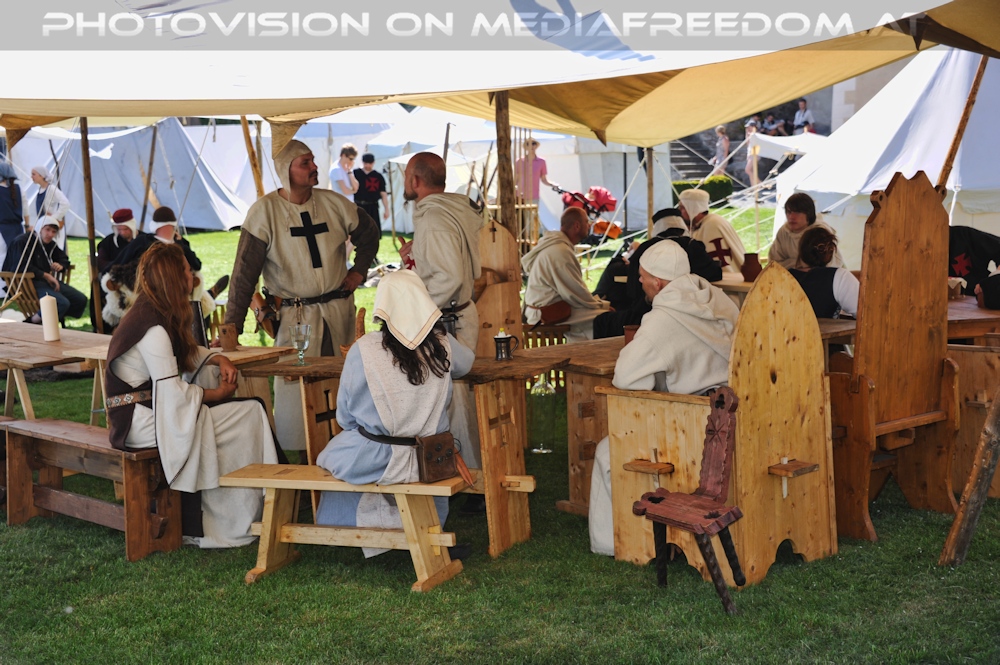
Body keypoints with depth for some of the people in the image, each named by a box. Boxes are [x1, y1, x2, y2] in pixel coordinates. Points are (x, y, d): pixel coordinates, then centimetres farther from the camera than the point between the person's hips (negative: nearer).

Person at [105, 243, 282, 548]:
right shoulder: (154, 325, -19)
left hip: (149, 410, 10)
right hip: (141, 422, -10)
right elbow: (173, 392, -22)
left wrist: (217, 359, 7)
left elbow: (186, 352, 26)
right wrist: (216, 394, -7)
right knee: (249, 415, -10)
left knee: (250, 411, 2)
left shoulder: (148, 314, 11)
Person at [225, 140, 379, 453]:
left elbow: (370, 234, 22)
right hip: (295, 317, -4)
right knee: (293, 391, -7)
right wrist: (231, 327, -14)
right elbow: (244, 273, -10)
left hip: (339, 312, 4)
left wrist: (359, 271, 8)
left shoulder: (334, 203, 2)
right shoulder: (265, 211, -8)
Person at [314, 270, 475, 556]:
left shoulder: (363, 349, -13)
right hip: (428, 460, 2)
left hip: (371, 459, -2)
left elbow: (345, 417, -3)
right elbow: (466, 363, 20)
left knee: (331, 455, 27)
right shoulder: (443, 345, -6)